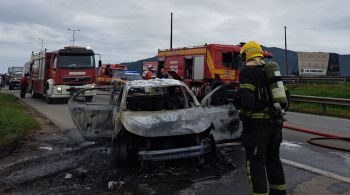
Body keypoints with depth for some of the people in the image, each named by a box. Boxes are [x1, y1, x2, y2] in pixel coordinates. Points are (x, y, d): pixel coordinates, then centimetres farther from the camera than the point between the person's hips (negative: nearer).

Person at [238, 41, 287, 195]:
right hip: (275, 122, 8)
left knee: (256, 163, 1)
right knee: (273, 159, 21)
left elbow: (247, 100, -23)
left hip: (257, 124, -8)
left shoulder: (248, 71, -11)